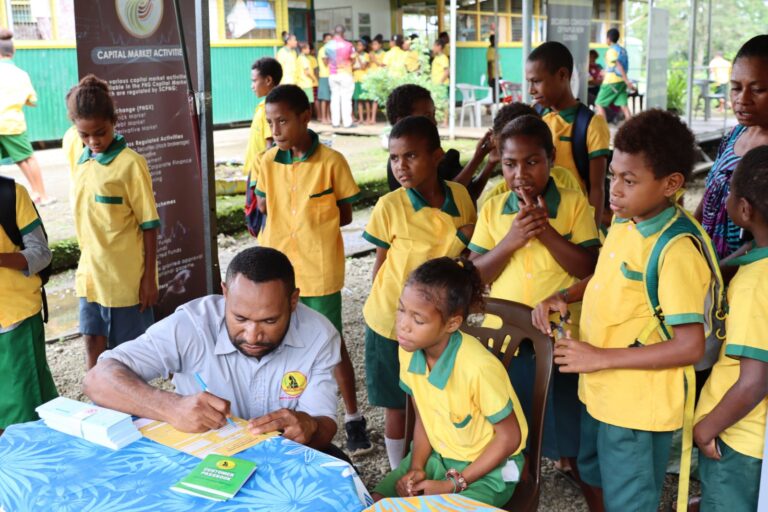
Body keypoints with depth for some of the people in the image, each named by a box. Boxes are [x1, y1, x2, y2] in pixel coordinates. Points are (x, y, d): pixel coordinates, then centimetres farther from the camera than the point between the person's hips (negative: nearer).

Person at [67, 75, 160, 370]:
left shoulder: (130, 163, -14)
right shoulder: (81, 159, 6)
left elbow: (149, 224, -12)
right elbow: (85, 219, 14)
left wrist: (149, 278, -12)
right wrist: (85, 267, 16)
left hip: (125, 277, -6)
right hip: (90, 274, 6)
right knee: (93, 344, 15)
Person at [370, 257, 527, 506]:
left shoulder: (479, 367, -31)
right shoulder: (409, 351, -12)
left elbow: (509, 437, -17)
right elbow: (423, 419, 2)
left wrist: (454, 483, -17)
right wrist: (416, 467, -13)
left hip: (488, 469, -5)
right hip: (436, 457, 5)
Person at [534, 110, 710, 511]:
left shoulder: (676, 251, -25)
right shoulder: (622, 223, 0)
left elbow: (690, 347, -26)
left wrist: (602, 357, -25)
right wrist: (562, 297, 0)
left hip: (637, 405, -8)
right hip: (599, 390, 8)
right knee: (596, 478, 28)